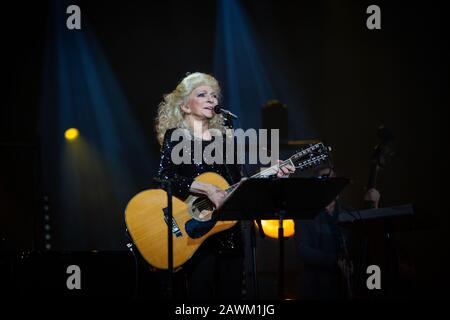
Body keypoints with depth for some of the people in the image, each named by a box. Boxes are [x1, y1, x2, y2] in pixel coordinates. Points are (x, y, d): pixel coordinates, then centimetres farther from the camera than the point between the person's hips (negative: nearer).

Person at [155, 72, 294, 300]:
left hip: (228, 230, 6)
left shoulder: (224, 138, 16)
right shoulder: (175, 136, -1)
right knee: (201, 291, -10)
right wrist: (208, 190, -24)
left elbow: (238, 183, 16)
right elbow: (165, 177, -17)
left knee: (231, 292, 5)